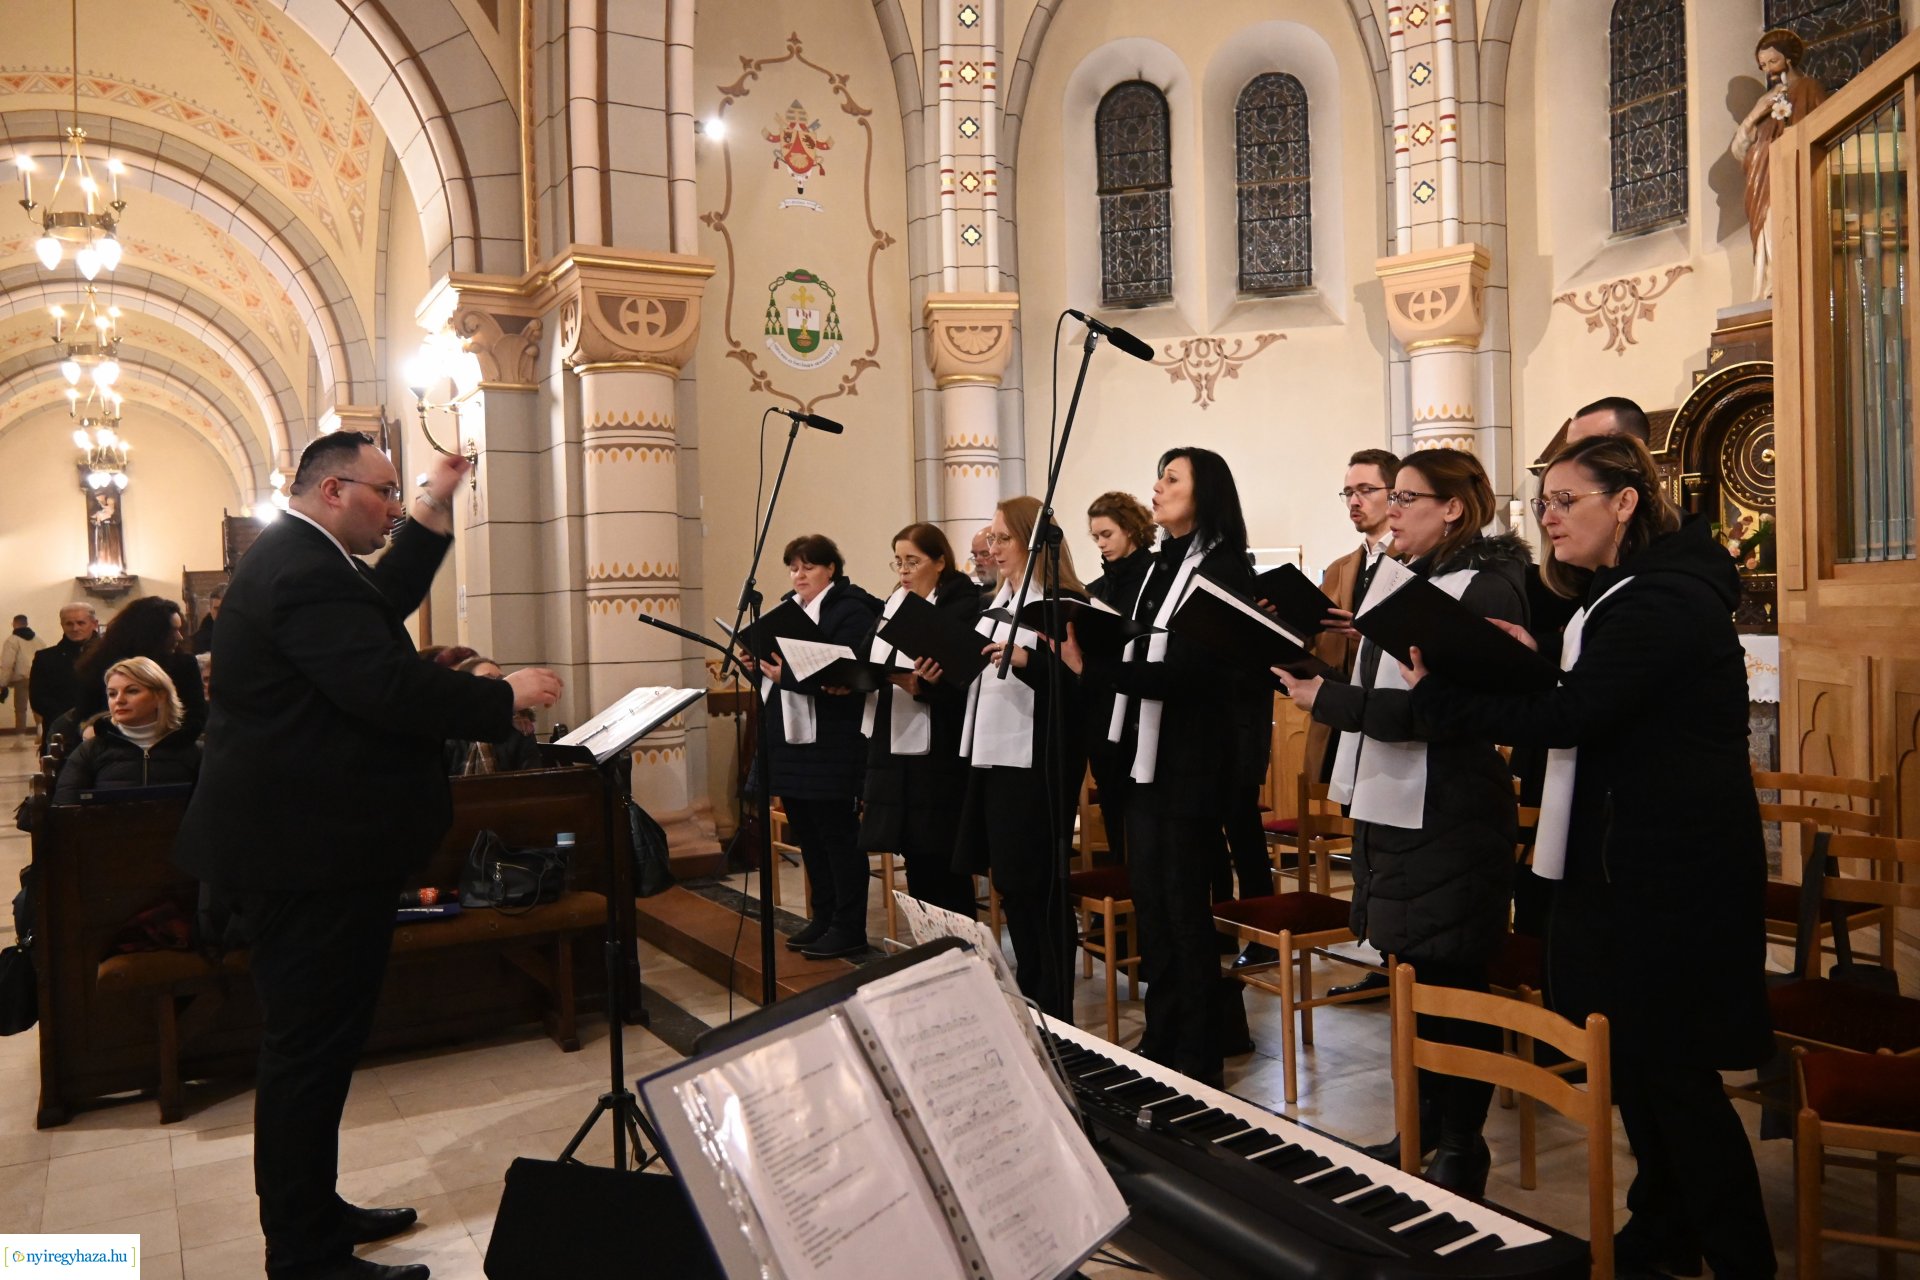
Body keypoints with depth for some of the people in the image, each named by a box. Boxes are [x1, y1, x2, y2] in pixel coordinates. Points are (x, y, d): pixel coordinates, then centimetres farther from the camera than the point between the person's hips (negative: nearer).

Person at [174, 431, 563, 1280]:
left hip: (305, 839, 11)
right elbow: (391, 688, -30)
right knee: (310, 1049, -1)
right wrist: (505, 697, -17)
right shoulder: (306, 574, -21)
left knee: (311, 1043, 20)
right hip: (314, 855, -11)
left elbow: (385, 603, 22)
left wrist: (433, 508, 17)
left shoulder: (295, 557, 13)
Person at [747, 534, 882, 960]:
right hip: (790, 741, 8)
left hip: (831, 745, -8)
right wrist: (762, 664, -1)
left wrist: (790, 674, -28)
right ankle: (824, 919, 24)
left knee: (839, 836, -1)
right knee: (808, 836, 14)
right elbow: (775, 662, 20)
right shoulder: (788, 608, 15)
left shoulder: (850, 609, -10)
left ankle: (849, 929, 7)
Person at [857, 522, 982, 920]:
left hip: (938, 752, -7)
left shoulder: (963, 607, -7)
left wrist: (921, 687, -29)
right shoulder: (893, 605, 16)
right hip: (892, 748, 7)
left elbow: (964, 681, -16)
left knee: (941, 864, -1)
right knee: (914, 861, 14)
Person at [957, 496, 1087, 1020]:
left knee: (1035, 884, -2)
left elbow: (1075, 681, -19)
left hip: (1036, 763, -9)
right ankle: (1027, 994, 27)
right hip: (991, 757, 9)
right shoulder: (996, 603, 16)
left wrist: (1026, 661, -32)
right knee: (1009, 881, 14)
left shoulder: (1063, 603, -10)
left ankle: (1052, 1011, 10)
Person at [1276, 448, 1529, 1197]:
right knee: (1411, 970, 16)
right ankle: (1424, 1126, 31)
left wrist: (1331, 700, -23)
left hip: (1448, 817, -8)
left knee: (1449, 979, 2)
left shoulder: (1488, 588, -13)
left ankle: (1462, 1145, 19)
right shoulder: (1395, 578, 12)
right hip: (1389, 806, 8)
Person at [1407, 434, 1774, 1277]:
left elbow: (1569, 716, -25)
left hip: (1671, 871, -10)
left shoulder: (1664, 600, -19)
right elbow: (1586, 706, 16)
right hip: (1625, 854, 10)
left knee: (1667, 1065, -1)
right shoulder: (1621, 592, 15)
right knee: (1635, 1056, 17)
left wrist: (1437, 692, -21)